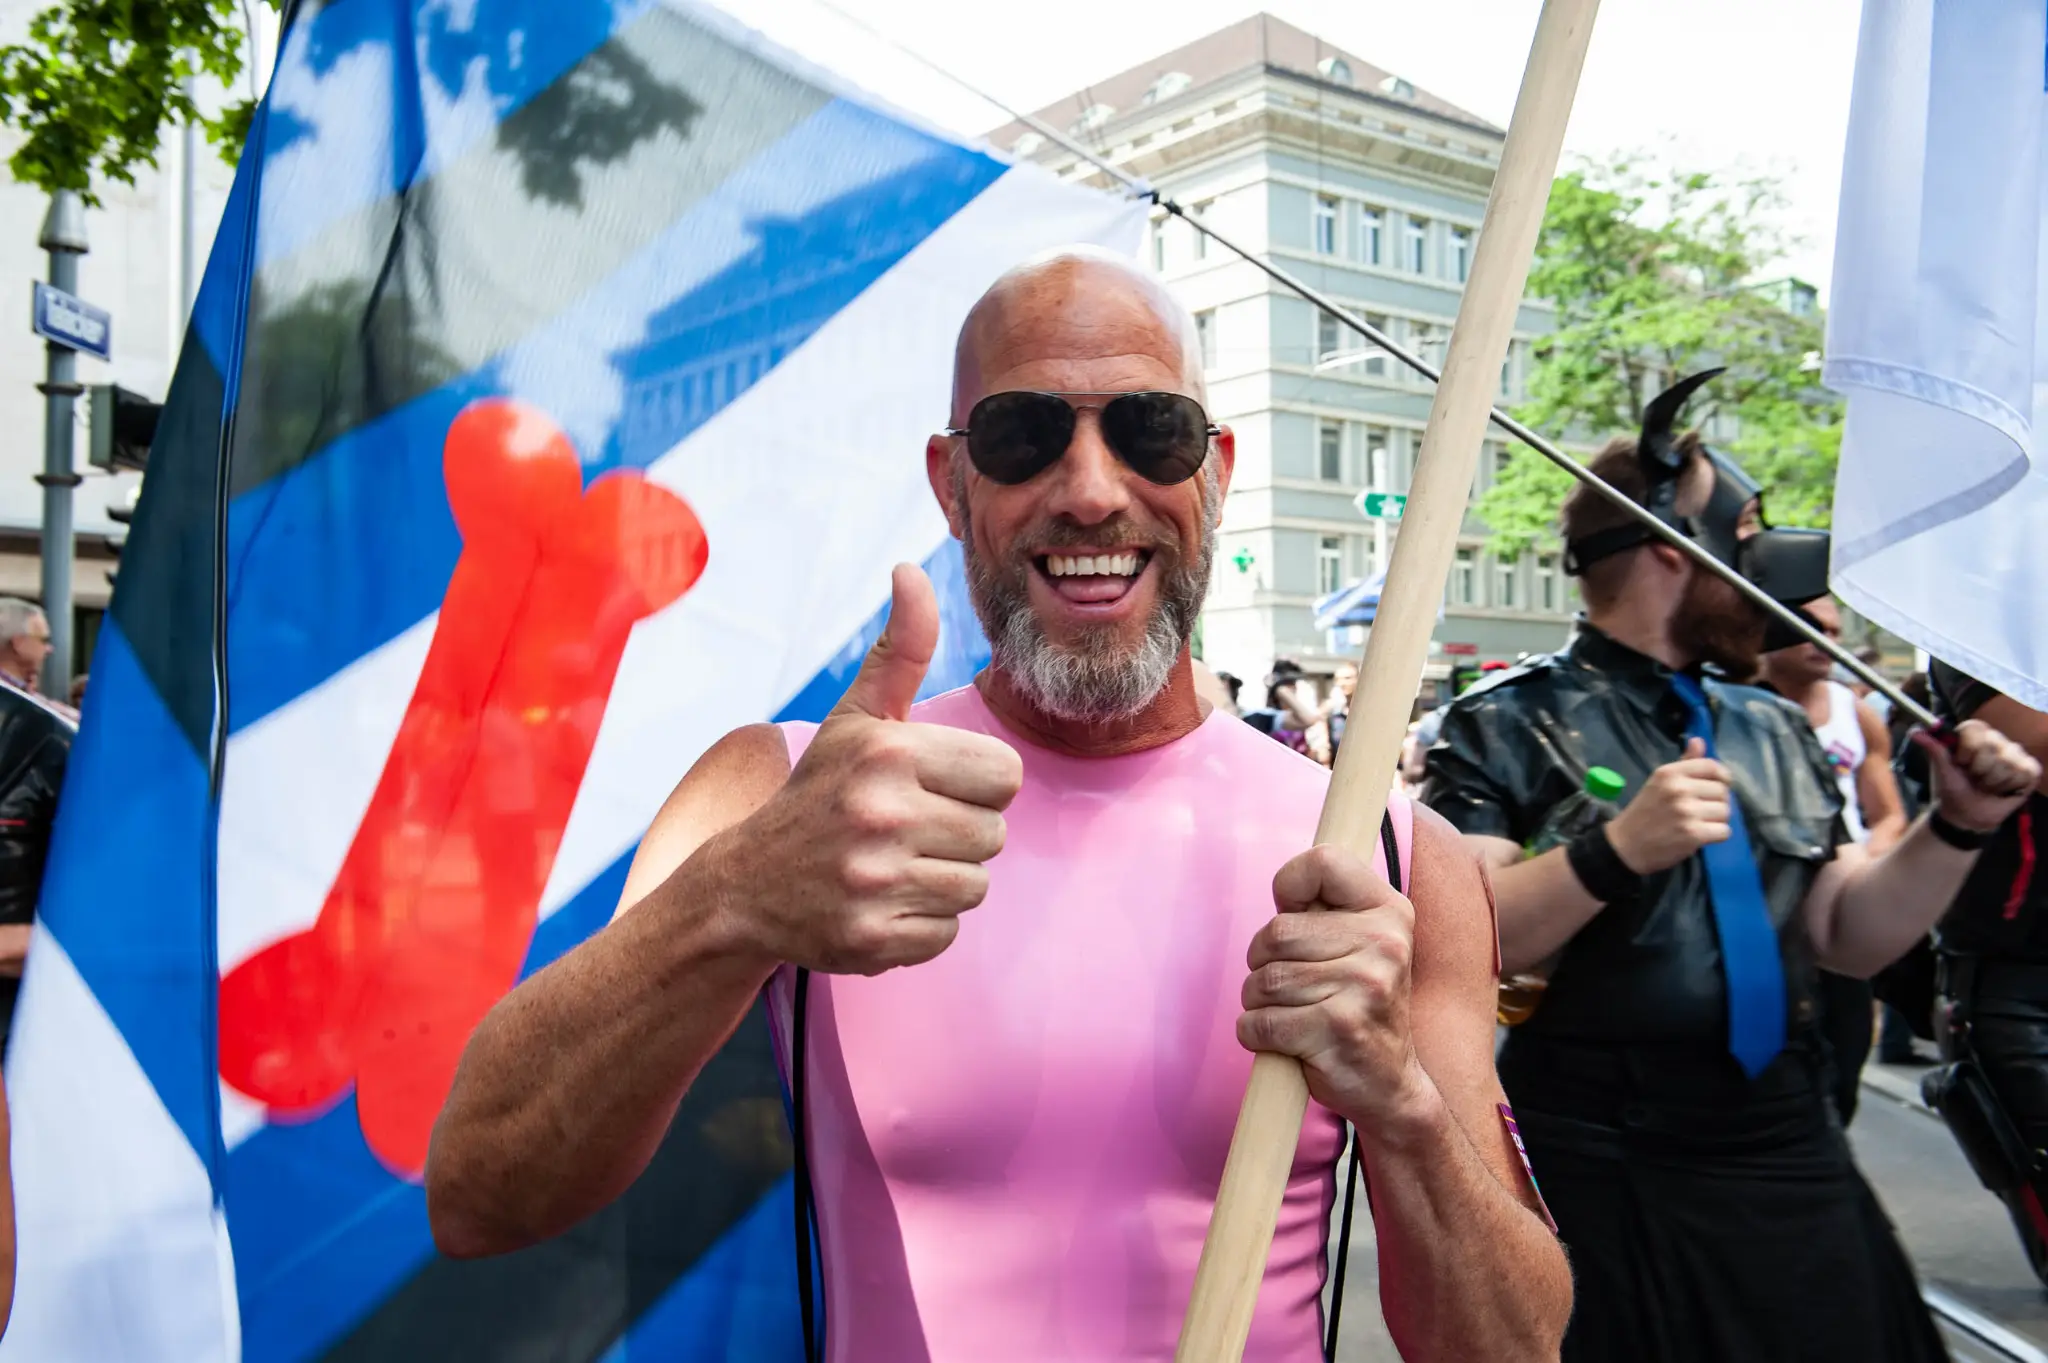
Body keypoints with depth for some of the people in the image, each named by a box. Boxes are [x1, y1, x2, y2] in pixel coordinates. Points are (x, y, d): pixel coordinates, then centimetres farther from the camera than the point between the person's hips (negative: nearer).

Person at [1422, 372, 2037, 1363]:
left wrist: (1954, 827, 1)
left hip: (1791, 1168, 6)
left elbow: (1849, 935, 14)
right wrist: (1618, 850, -30)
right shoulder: (1511, 722, -9)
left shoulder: (1774, 731, 12)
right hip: (1600, 1181, -6)